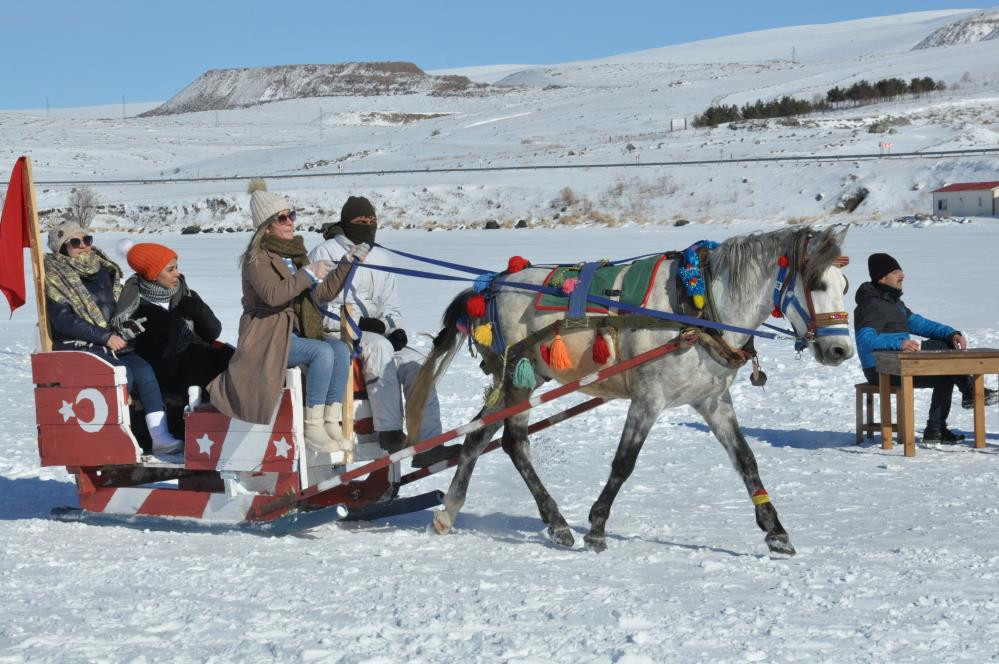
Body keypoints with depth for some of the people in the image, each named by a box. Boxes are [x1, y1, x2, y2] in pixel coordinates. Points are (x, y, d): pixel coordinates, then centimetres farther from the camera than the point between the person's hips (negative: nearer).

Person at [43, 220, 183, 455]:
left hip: (111, 344, 5)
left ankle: (160, 436, -29)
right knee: (123, 373, -30)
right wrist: (106, 337, -17)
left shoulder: (103, 270, 16)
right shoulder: (56, 279, -3)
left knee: (143, 369, -21)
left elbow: (118, 308, 28)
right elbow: (63, 321, -13)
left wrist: (126, 330, 7)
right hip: (77, 347, -5)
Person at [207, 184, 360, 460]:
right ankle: (313, 428, -26)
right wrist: (308, 274, -24)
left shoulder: (295, 253, 17)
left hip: (296, 331, 7)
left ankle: (332, 424, -17)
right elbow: (272, 294, -27)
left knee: (341, 349, -18)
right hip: (268, 336, -7)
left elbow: (325, 291, 20)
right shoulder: (257, 257, -9)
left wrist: (346, 264, 10)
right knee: (322, 352, -29)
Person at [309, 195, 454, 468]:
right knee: (378, 345, -35)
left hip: (376, 335, 6)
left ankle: (427, 444, -26)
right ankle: (390, 433, -37)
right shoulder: (325, 254, -2)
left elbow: (391, 306, 20)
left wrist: (396, 329, -3)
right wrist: (357, 322, -19)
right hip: (332, 335, -6)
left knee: (415, 362, -19)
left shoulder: (380, 257, 18)